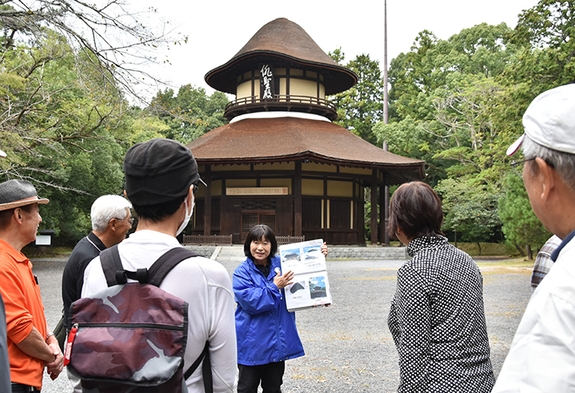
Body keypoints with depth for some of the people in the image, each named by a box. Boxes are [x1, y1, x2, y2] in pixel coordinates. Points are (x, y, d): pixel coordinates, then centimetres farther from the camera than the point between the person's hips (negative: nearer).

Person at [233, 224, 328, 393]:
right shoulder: (242, 272, -10)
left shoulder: (281, 264, 3)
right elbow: (250, 301, -22)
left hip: (277, 339, 4)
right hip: (252, 342, -4)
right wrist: (275, 287, -21)